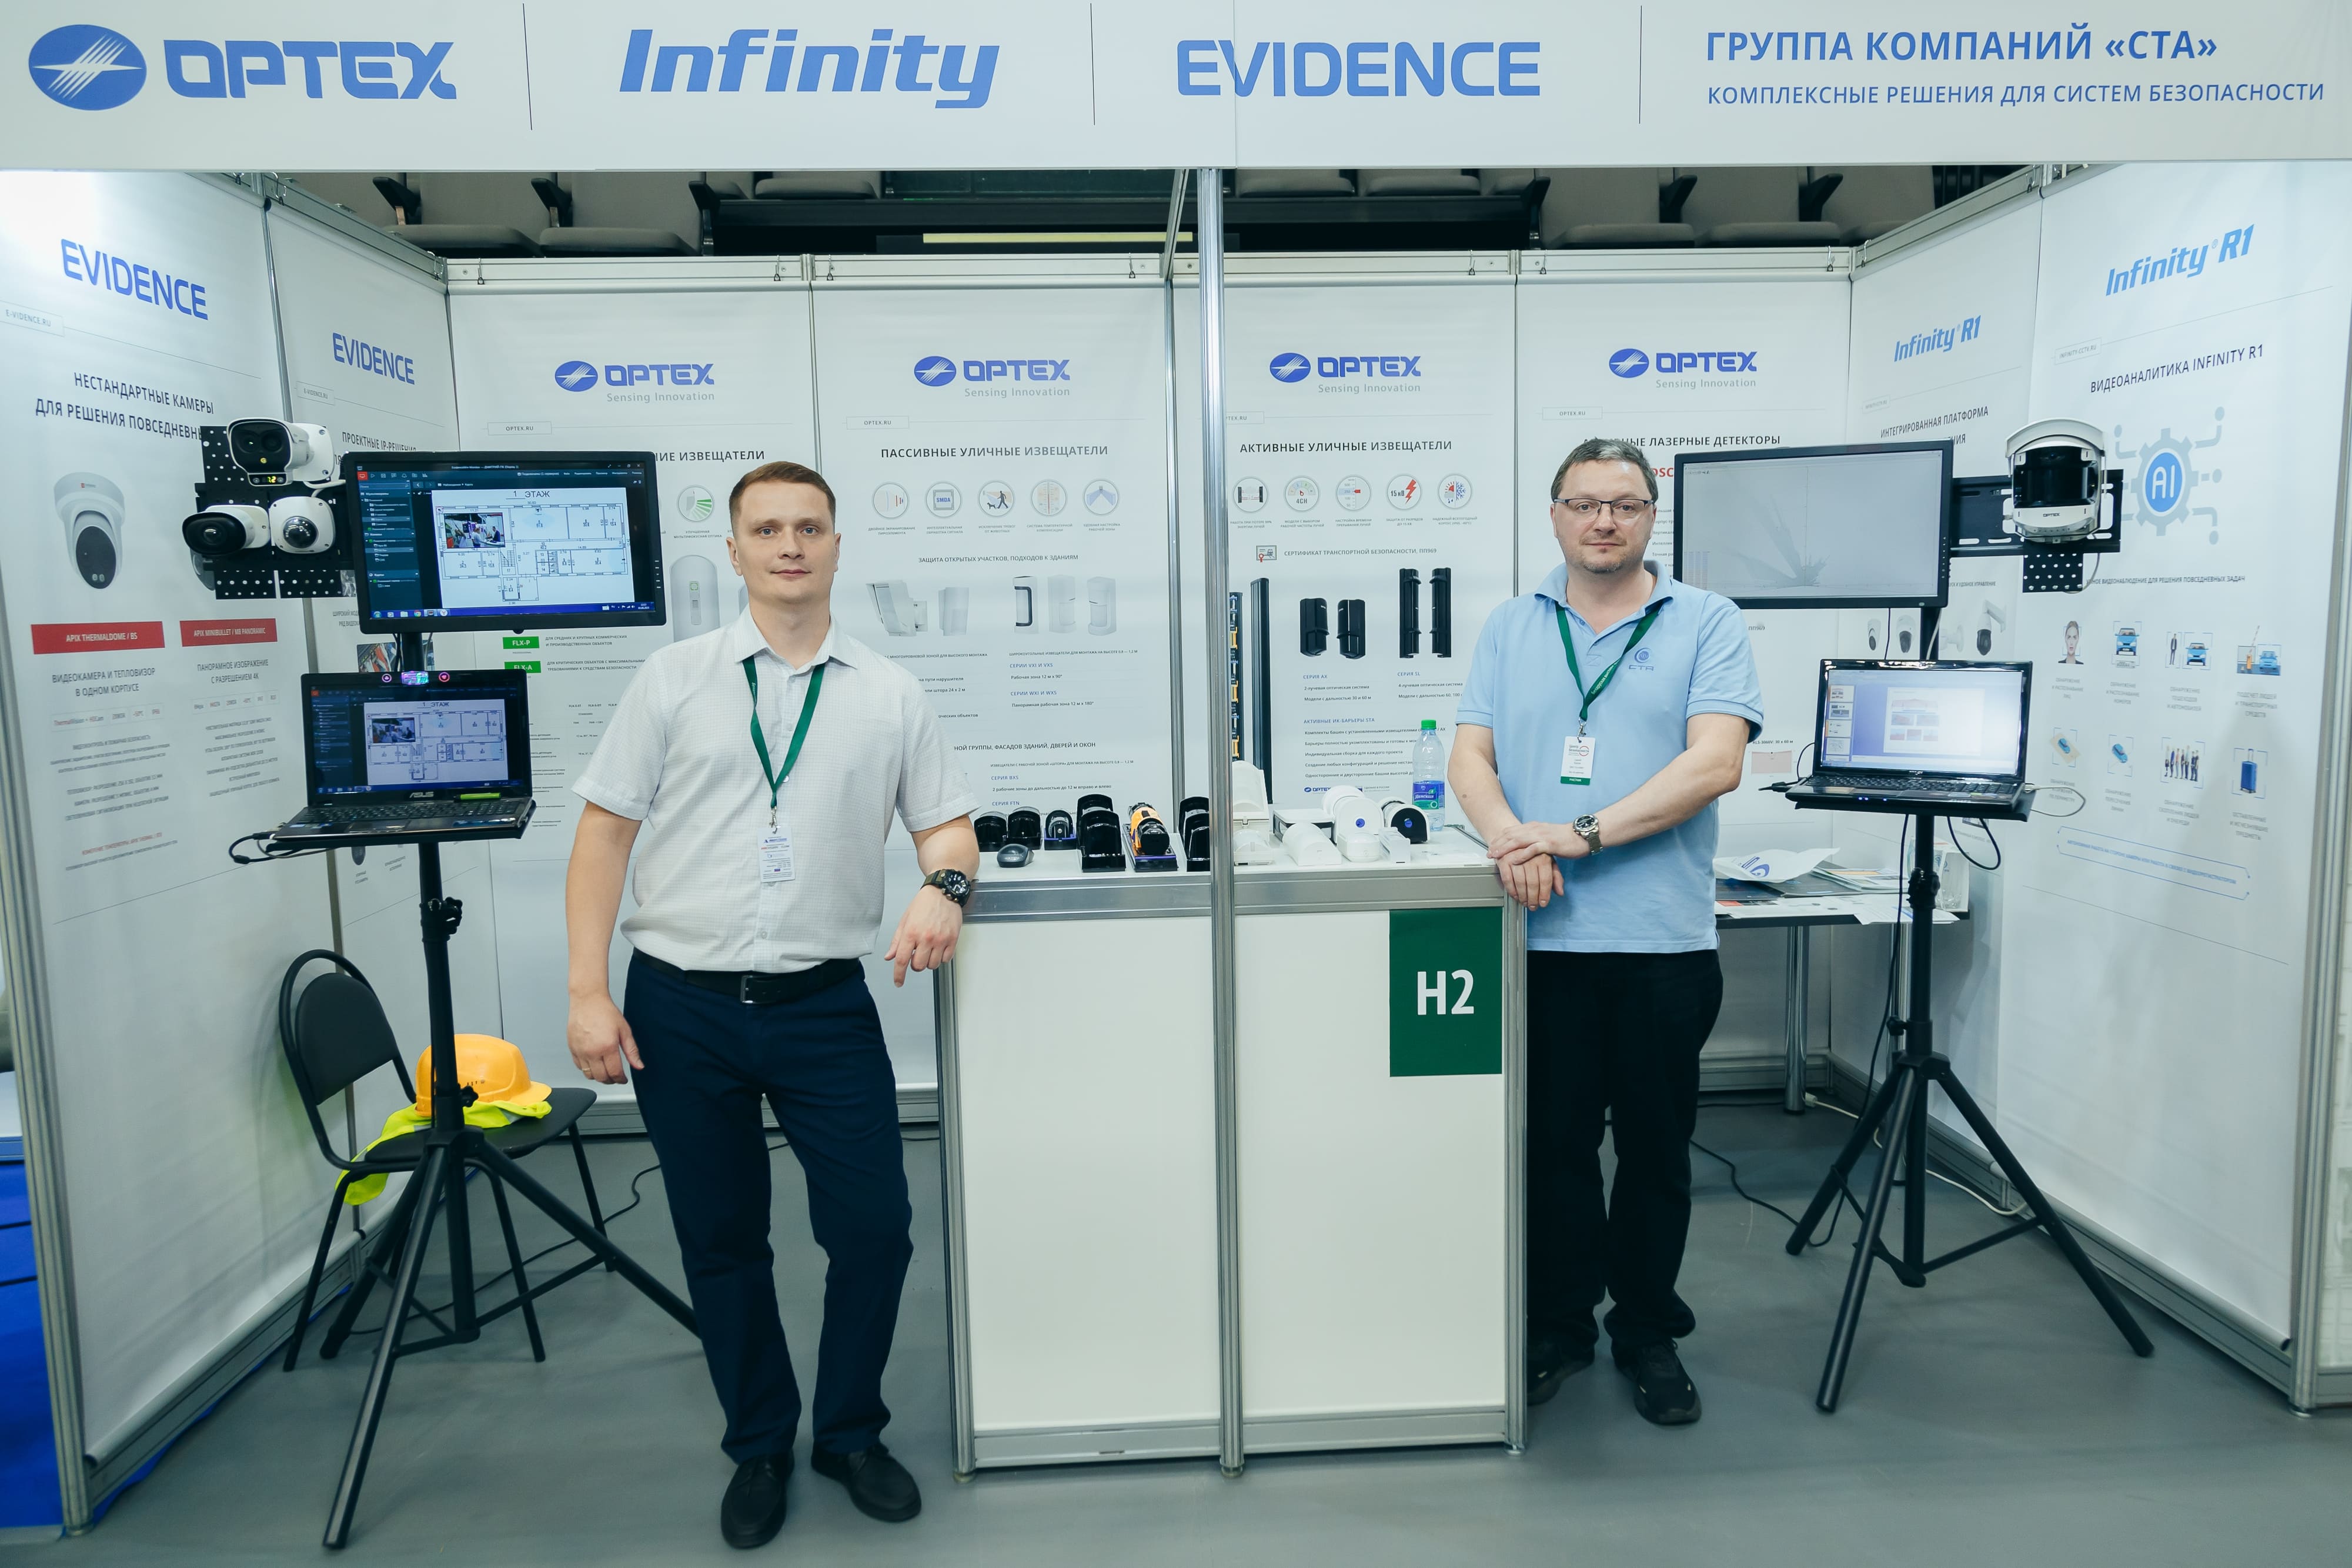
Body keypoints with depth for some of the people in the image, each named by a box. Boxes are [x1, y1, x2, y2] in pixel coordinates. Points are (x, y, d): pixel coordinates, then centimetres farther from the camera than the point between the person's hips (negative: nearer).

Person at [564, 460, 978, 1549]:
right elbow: (604, 834, 1)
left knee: (874, 1228, 1)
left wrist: (944, 886, -14)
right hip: (682, 1008, 0)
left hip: (825, 1006, 1)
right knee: (722, 1243, 12)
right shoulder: (674, 680, 2)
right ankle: (758, 1449, 33)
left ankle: (850, 1433, 28)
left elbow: (947, 825, 9)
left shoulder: (890, 695, 6)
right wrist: (589, 993, -5)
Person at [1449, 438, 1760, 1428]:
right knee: (1551, 1143, 9)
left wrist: (1582, 834, -19)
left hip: (1663, 939, -1)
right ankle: (1557, 1327, 27)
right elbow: (1470, 757, 4)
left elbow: (1714, 762, -11)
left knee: (1656, 1150, 11)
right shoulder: (1511, 629, 12)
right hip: (1541, 939, 2)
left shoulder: (1706, 623, 3)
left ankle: (1648, 1331, 29)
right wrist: (1508, 837, -17)